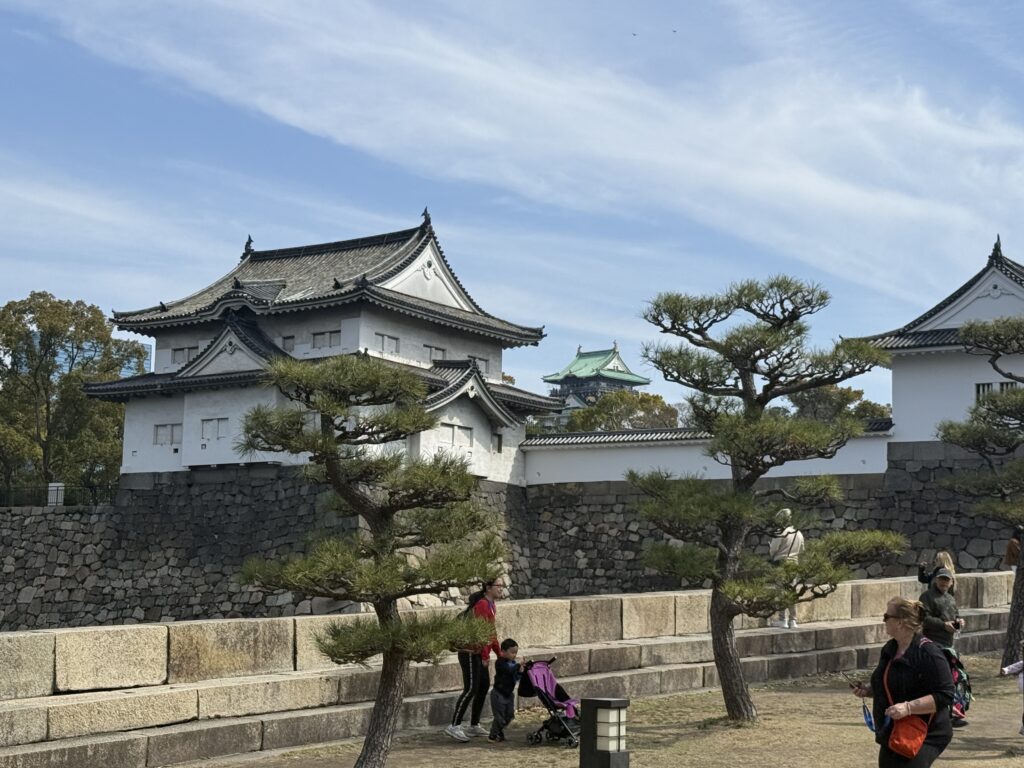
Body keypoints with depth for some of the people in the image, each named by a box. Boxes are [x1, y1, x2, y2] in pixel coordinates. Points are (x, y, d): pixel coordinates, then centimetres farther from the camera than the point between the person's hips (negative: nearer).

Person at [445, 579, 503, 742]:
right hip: (471, 653, -10)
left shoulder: (490, 604, 16)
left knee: (484, 687, 12)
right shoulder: (482, 604, -16)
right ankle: (454, 726, -12)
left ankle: (474, 725, 19)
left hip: (478, 654, 10)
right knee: (471, 689, -13)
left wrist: (499, 653, 22)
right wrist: (485, 656, -19)